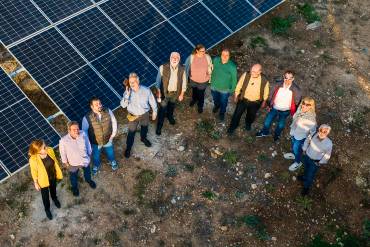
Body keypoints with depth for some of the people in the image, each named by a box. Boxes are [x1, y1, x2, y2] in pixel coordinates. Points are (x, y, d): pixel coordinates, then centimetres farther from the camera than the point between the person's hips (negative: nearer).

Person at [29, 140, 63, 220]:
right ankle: (47, 209, 53)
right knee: (45, 195, 23)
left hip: (53, 176, 3)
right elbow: (34, 172, -18)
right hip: (43, 180, -3)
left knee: (53, 188, 34)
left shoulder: (50, 150, -26)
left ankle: (54, 198, 67)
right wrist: (36, 183, -5)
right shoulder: (33, 160, -36)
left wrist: (58, 172, 8)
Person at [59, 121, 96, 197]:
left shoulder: (83, 134, -29)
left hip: (85, 160, 2)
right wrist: (65, 162, -3)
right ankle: (74, 187, 61)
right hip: (73, 163, -2)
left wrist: (89, 153, 5)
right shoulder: (63, 140, -36)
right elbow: (63, 152, -16)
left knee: (87, 171, 34)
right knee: (73, 176, 29)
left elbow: (88, 143, -8)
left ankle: (88, 180, 68)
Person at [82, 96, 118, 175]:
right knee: (96, 156, 28)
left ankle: (112, 161, 65)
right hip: (95, 142, -2)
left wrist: (113, 133, -5)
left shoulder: (108, 111, -26)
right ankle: (96, 165, 61)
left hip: (108, 139, 2)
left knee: (110, 152, 31)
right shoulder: (87, 118, -32)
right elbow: (84, 130, -15)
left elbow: (114, 122, -7)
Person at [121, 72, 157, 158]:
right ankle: (128, 148, 39)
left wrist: (154, 112, 2)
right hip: (133, 116, -1)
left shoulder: (146, 90, -26)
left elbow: (152, 101, -9)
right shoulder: (128, 91, -25)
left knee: (144, 128, 29)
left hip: (145, 114, 1)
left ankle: (143, 138, 62)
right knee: (131, 132, 14)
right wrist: (127, 94, -43)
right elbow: (123, 105, -31)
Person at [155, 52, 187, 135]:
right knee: (162, 110, 11)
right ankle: (159, 126, 34)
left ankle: (170, 116, 62)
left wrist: (182, 94, 3)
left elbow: (183, 82, -4)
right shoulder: (162, 68, -25)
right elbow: (158, 82, -13)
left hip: (175, 93, 3)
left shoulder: (182, 69, -18)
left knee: (172, 107, 30)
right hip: (164, 93, -3)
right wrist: (158, 93, -10)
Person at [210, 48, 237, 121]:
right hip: (214, 86, 3)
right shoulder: (215, 60, -22)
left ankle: (222, 113, 54)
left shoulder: (232, 66, -30)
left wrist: (232, 89, -6)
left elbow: (234, 79, -15)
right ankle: (216, 105, 65)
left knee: (223, 102, 24)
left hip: (225, 89, -3)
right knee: (215, 99, 32)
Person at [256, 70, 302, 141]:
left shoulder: (296, 89, -23)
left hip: (285, 112, -1)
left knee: (281, 125, 19)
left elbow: (297, 101, -9)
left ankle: (277, 135, 52)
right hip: (274, 108, 1)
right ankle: (265, 132, 45)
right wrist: (270, 105, 3)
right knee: (267, 122, 11)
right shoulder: (278, 85, -18)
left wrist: (293, 112, -3)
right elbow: (271, 95, -3)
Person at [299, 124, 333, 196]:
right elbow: (307, 140, -4)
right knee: (306, 168, 33)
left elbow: (327, 155, -14)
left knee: (310, 174, 19)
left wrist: (321, 163, -5)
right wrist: (304, 150, 4)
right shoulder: (314, 135, -29)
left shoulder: (328, 144, -35)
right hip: (307, 156, 3)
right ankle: (305, 177, 67)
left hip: (315, 161, -3)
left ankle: (306, 187, 50)